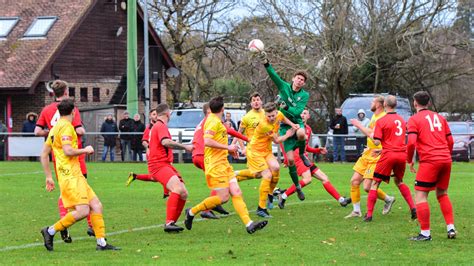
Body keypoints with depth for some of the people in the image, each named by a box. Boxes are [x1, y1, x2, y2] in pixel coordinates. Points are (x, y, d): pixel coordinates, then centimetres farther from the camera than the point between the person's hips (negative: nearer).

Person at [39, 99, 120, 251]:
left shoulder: (55, 128, 19)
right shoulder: (66, 126, -9)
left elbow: (44, 154, 22)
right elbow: (68, 151, -20)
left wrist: (49, 176, 23)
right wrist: (85, 150, -3)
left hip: (75, 175, 10)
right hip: (70, 176, -10)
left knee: (96, 206, 4)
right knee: (83, 211, -17)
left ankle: (101, 243, 2)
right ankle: (50, 231, -7)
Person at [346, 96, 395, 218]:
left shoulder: (383, 118, -18)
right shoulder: (374, 116, 13)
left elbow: (372, 134, -26)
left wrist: (359, 125, -16)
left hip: (376, 157, -9)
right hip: (367, 154, 9)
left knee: (367, 187, -11)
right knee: (354, 181, 4)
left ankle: (388, 199, 13)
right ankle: (356, 211, 13)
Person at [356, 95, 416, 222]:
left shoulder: (381, 121, -7)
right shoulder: (402, 120, 12)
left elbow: (377, 142, -12)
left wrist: (371, 135, 8)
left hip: (388, 155, -5)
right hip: (402, 154, 5)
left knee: (375, 183, 5)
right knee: (399, 182, 24)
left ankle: (369, 214, -1)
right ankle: (413, 208, 13)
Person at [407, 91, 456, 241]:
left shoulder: (414, 119, 0)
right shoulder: (439, 117, 17)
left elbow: (411, 143, -12)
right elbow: (450, 141, 16)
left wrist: (409, 161, 1)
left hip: (429, 161, -6)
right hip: (446, 160, 6)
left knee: (420, 195, -1)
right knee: (442, 194, 21)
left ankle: (425, 233, -6)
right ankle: (451, 228, 16)